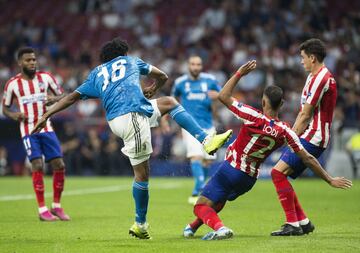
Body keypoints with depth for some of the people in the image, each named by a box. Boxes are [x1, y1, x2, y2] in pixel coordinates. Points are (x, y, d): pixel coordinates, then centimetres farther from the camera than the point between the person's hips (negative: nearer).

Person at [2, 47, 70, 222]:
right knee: (37, 165, -15)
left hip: (46, 128, 3)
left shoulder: (45, 77, 3)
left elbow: (62, 96, 10)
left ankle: (56, 206, 13)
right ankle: (42, 210, -8)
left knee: (59, 165, -3)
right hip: (28, 130, -3)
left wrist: (54, 99, -12)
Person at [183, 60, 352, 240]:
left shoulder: (254, 118, -21)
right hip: (250, 178, 6)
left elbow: (223, 96, -13)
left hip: (230, 170, -6)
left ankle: (219, 228, -31)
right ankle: (194, 226, 42)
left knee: (201, 206, -6)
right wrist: (330, 180, 1)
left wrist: (239, 73, -4)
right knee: (218, 202, 31)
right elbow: (307, 159, -6)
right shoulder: (284, 132, -9)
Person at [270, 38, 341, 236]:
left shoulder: (320, 78, -16)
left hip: (313, 138, -10)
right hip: (310, 136, 10)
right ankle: (303, 222, 14)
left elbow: (305, 115, -14)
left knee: (278, 172, -19)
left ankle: (293, 224, -17)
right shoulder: (314, 76, 18)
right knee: (279, 175, 9)